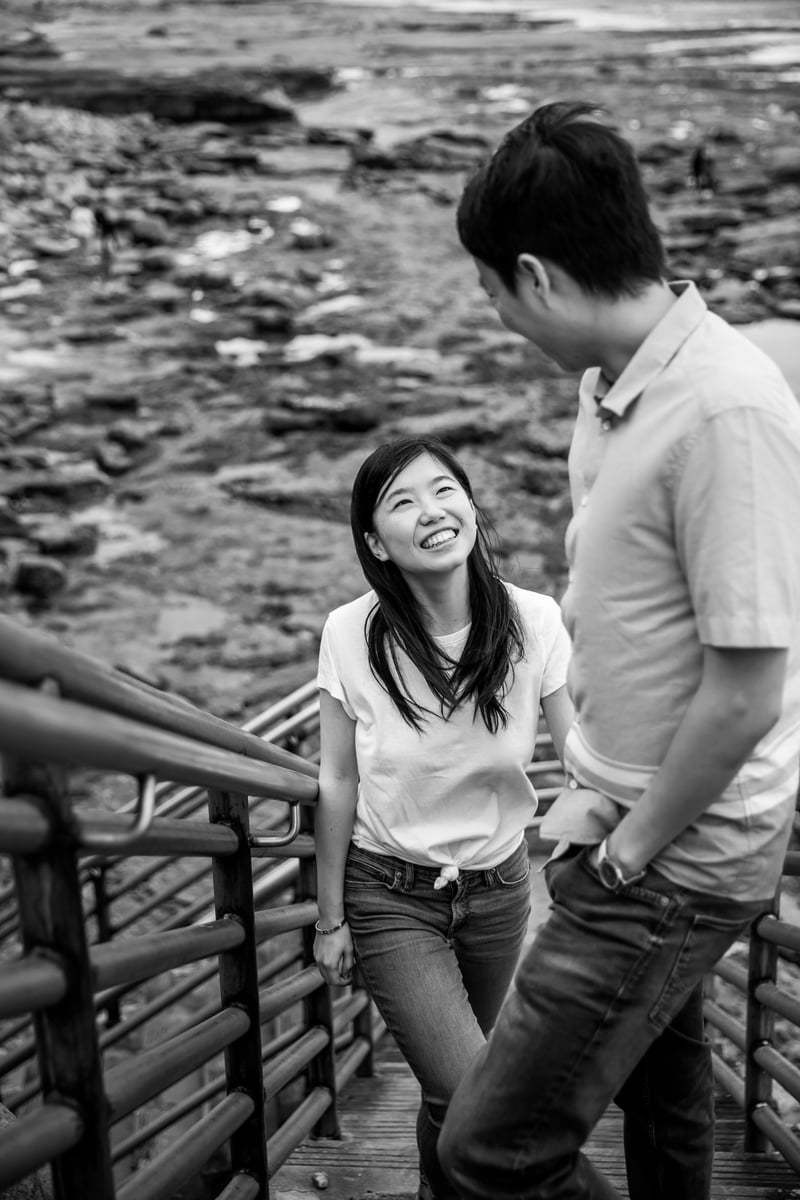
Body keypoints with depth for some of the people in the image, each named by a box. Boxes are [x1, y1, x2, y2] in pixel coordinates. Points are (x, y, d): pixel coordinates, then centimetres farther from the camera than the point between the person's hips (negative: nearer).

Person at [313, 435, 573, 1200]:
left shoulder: (533, 622, -15)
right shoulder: (351, 635, -16)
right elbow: (337, 785, -7)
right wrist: (330, 920, -1)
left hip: (499, 888, 2)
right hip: (390, 896, -2)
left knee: (454, 1085, 18)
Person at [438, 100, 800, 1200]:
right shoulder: (611, 386, 2)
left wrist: (630, 850, -13)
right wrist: (594, 800, 7)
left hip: (678, 858, -9)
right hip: (626, 821, 9)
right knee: (659, 1079, 29)